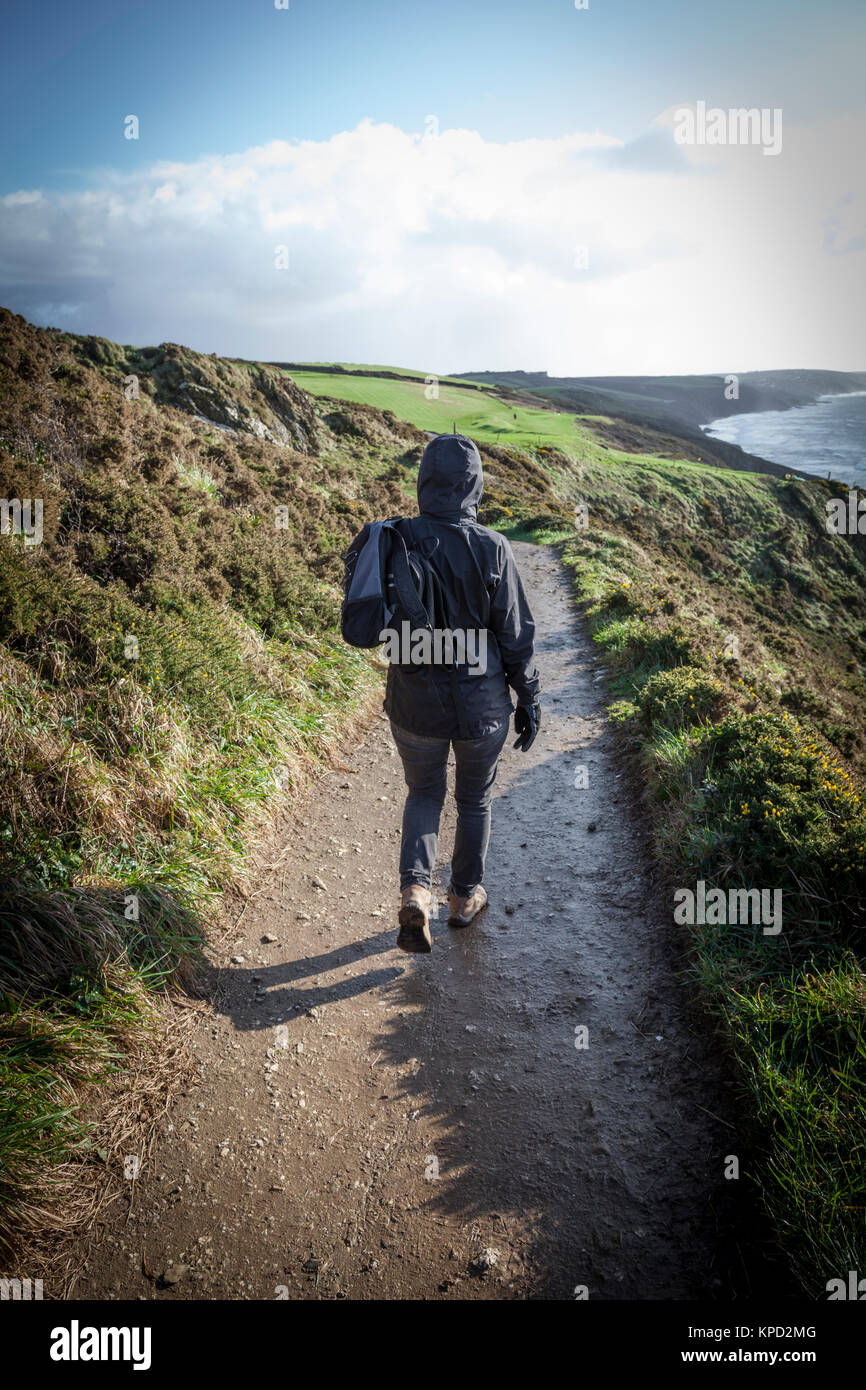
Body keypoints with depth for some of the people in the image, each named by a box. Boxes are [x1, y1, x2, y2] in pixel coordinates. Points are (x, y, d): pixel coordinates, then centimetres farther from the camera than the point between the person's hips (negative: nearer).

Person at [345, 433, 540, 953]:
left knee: (424, 794, 24)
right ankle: (466, 897, 38)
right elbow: (517, 636, -10)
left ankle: (415, 891, 5)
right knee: (476, 799, 22)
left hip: (414, 704, 2)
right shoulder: (492, 549, -16)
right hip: (482, 706, -1)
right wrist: (529, 700, 1)